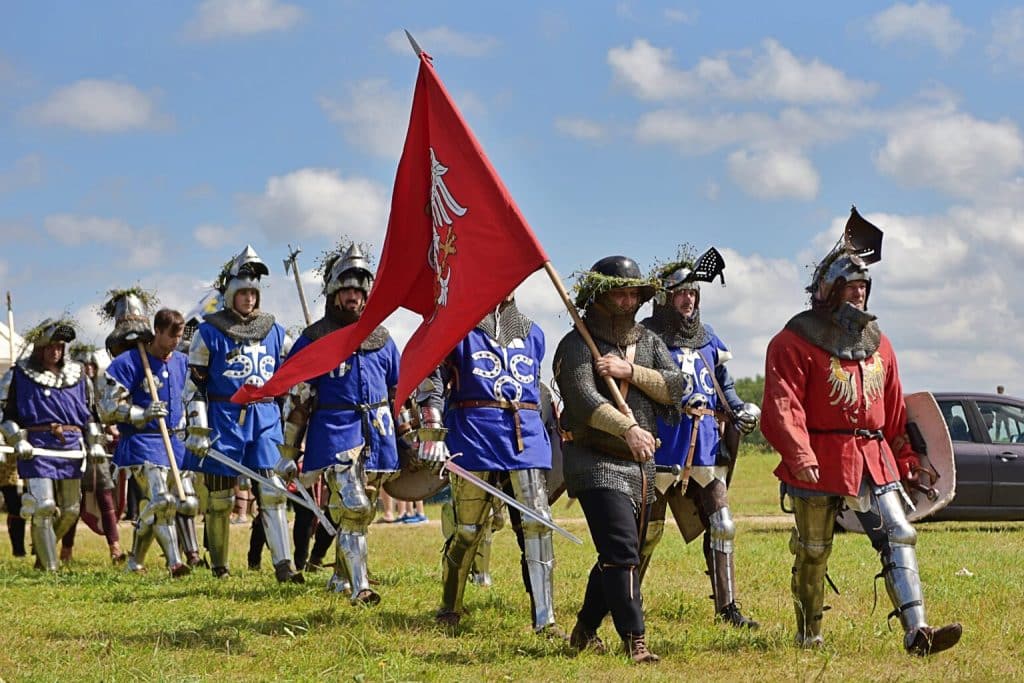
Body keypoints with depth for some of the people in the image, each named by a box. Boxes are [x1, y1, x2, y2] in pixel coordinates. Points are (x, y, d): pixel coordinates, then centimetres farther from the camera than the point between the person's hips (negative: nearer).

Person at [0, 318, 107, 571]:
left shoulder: (76, 374, 15)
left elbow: (89, 412, 20)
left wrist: (95, 442, 11)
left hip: (71, 447, 5)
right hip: (37, 448, -5)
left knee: (70, 510, 10)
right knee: (43, 508, -12)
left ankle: (43, 550, 33)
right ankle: (49, 566, -6)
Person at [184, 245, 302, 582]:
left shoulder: (273, 331, 10)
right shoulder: (209, 333, -1)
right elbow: (194, 384, -3)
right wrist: (198, 429, -9)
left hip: (265, 418, 3)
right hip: (224, 419, -3)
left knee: (272, 491, -8)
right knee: (220, 496, 5)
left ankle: (283, 564, -11)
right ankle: (219, 565, 18)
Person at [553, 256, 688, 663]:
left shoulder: (649, 342, 13)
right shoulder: (578, 344, -7)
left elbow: (678, 386, -1)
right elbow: (584, 397, -23)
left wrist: (630, 371, -15)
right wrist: (628, 428, -38)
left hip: (641, 465, 7)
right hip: (596, 462, -7)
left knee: (618, 556, 15)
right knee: (621, 552, -17)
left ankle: (585, 631, 30)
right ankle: (634, 640, -17)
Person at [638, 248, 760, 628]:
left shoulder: (707, 337, 17)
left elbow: (724, 386, 23)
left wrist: (740, 410, 5)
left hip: (706, 443, 5)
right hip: (663, 443, -5)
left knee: (720, 523, -2)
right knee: (649, 529, 3)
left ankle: (726, 606, 1)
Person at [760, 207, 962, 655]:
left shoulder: (876, 343, 14)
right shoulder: (796, 342, -7)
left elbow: (894, 410, 19)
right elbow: (782, 405, -17)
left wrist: (906, 461, 18)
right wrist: (799, 455, -30)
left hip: (873, 459, 5)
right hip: (820, 463, -5)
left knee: (898, 536, -8)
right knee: (814, 551, 5)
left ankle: (916, 631, -14)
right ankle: (809, 634, 21)